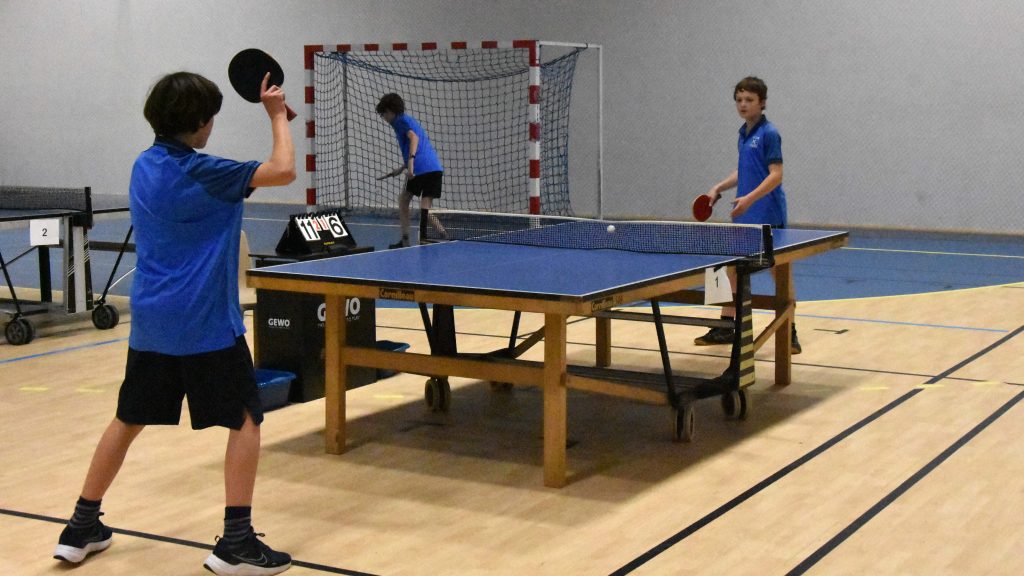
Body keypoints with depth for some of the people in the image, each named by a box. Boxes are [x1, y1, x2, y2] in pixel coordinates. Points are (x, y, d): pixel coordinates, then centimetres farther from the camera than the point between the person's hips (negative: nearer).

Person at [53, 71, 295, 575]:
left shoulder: (143, 167, 8)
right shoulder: (201, 172, -15)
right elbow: (283, 170, -15)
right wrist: (277, 115, -2)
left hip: (149, 321, 7)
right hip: (206, 324, -7)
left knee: (128, 420, 17)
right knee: (245, 420, 3)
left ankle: (81, 530, 22)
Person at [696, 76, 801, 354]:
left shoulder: (769, 133, -11)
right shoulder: (743, 133, 12)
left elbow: (776, 175, -17)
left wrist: (750, 198, -28)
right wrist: (719, 188, 13)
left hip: (768, 216, -8)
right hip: (743, 216, 8)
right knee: (733, 269, 11)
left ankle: (789, 333, 7)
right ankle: (726, 327, 21)